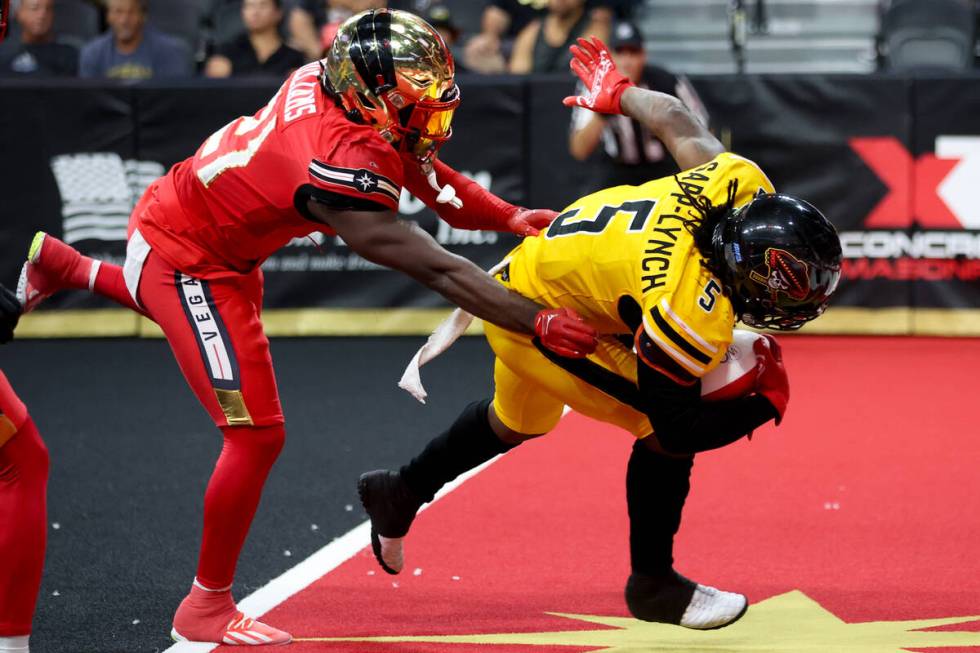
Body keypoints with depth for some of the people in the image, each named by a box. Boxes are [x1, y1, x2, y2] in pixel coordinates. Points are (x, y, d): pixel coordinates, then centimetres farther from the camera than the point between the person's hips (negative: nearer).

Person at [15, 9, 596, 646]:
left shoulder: (327, 80, -13)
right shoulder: (343, 167, -35)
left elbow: (418, 167, 2)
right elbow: (438, 271, -34)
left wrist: (511, 217, -6)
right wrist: (541, 323, -33)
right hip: (187, 263, -9)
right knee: (257, 436, -8)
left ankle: (64, 267, 52)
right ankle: (207, 607, 6)